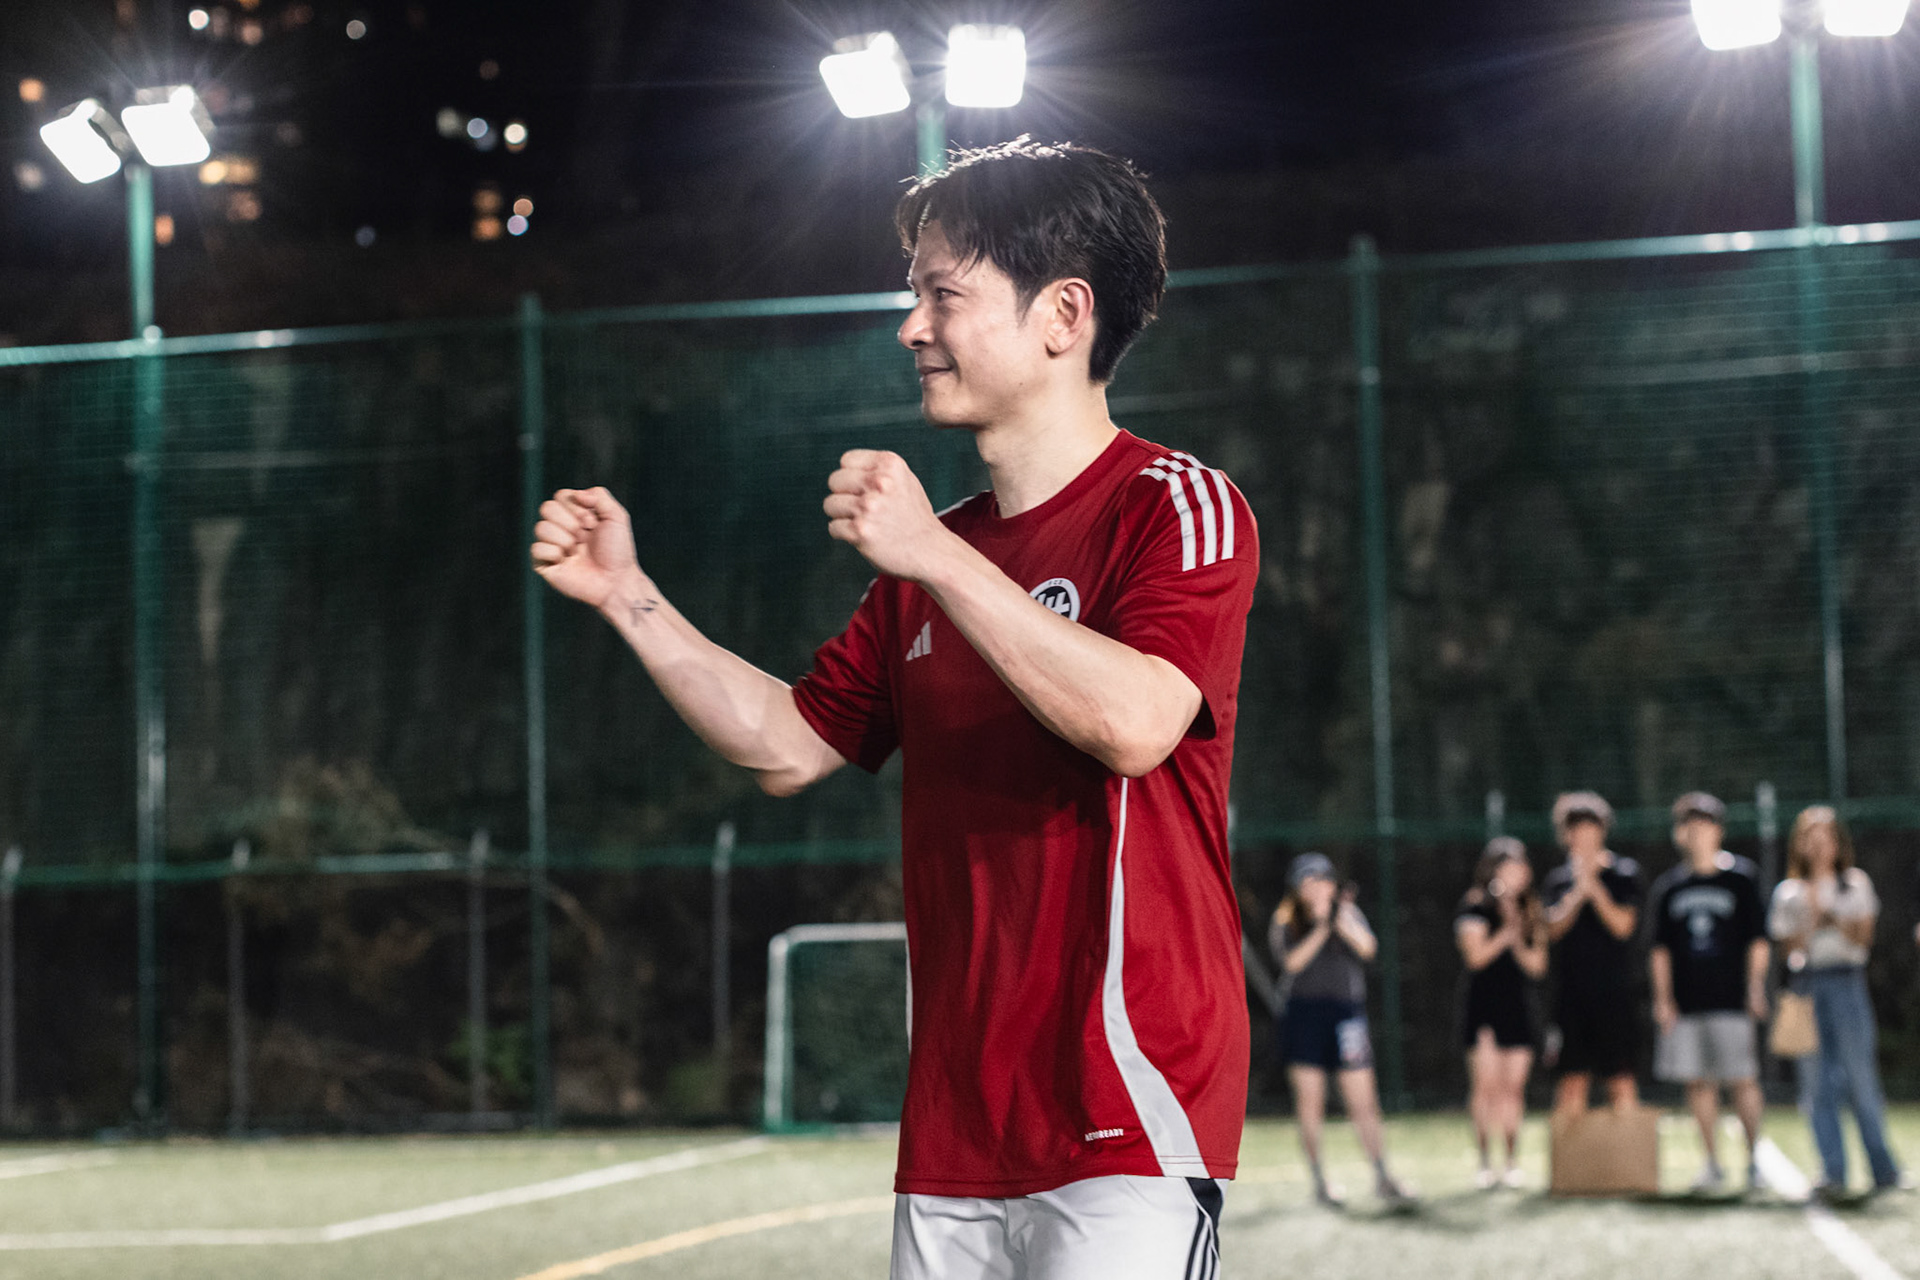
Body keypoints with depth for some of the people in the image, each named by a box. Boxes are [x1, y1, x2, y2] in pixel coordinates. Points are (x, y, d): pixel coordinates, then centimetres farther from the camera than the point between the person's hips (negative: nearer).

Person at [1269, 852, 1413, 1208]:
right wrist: (1322, 927, -16)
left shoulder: (1347, 912, 10)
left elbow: (1367, 948, -6)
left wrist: (1343, 919, -18)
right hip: (1303, 1015, -1)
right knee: (1310, 1103, 0)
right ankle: (1319, 1179, 8)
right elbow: (1292, 961, -11)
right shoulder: (1285, 922, 6)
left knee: (1363, 1102, -4)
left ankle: (1382, 1175, -1)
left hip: (1346, 1013, 1)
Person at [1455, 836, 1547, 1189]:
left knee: (1514, 1086, 1)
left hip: (1519, 1007, 4)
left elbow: (1537, 965, 9)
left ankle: (1512, 1162, 5)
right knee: (1486, 1084, -8)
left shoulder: (1529, 911, 13)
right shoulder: (1475, 908, 0)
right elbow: (1476, 955, -10)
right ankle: (1485, 1163, -5)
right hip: (1484, 1008, -4)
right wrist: (1508, 933, -17)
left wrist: (1519, 942, -9)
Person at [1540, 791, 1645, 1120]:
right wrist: (1578, 892, -13)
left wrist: (1594, 888, -13)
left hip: (1613, 991, -3)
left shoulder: (1624, 873, 4)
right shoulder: (1558, 878, 12)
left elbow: (1623, 926, -6)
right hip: (1570, 991, 3)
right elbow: (1554, 928, -1)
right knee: (1573, 1078, 3)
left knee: (1620, 1078, -4)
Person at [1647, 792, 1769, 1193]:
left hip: (1731, 998, -3)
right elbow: (1660, 947, 12)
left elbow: (1758, 939, 3)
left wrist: (1755, 987, -6)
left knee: (1744, 1081, -5)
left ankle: (1754, 1161, 5)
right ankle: (1713, 1164, 11)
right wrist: (1663, 998, 5)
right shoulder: (1669, 886, 10)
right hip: (1686, 1002, 3)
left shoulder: (1742, 877, 3)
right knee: (1698, 1082, 3)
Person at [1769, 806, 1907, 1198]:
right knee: (1817, 1083, -4)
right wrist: (1812, 914, -10)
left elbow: (1864, 936, 3)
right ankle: (1832, 1172, -2)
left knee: (1859, 1074, -6)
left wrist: (1833, 916, -11)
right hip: (1807, 985, 1)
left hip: (1847, 983, -1)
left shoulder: (1855, 883, 11)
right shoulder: (1790, 893, 12)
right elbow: (1792, 946, 5)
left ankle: (1883, 1169, 2)